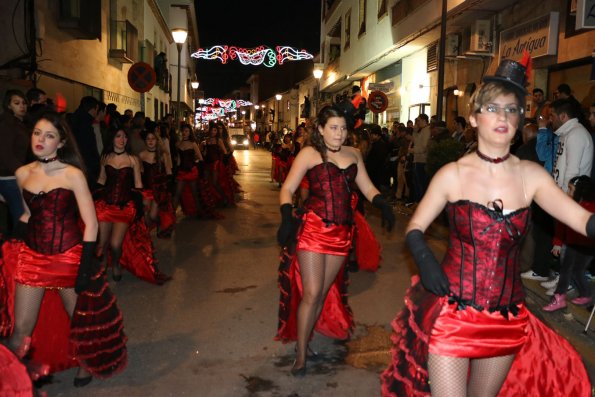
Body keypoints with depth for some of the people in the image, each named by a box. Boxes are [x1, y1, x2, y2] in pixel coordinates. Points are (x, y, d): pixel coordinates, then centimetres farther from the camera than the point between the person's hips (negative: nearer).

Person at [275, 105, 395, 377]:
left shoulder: (353, 154, 12)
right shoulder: (310, 153, -2)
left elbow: (367, 188, 13)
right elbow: (287, 189, -5)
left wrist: (383, 205, -7)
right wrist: (287, 219, -21)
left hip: (342, 232, 5)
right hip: (314, 229, -4)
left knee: (324, 292, 11)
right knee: (311, 293, -5)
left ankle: (303, 338, 31)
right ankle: (301, 355, 10)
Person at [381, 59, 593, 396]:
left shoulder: (531, 175, -2)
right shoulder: (453, 174, -6)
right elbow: (415, 228, -1)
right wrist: (425, 260, -20)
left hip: (508, 318, 3)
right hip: (451, 311, -3)